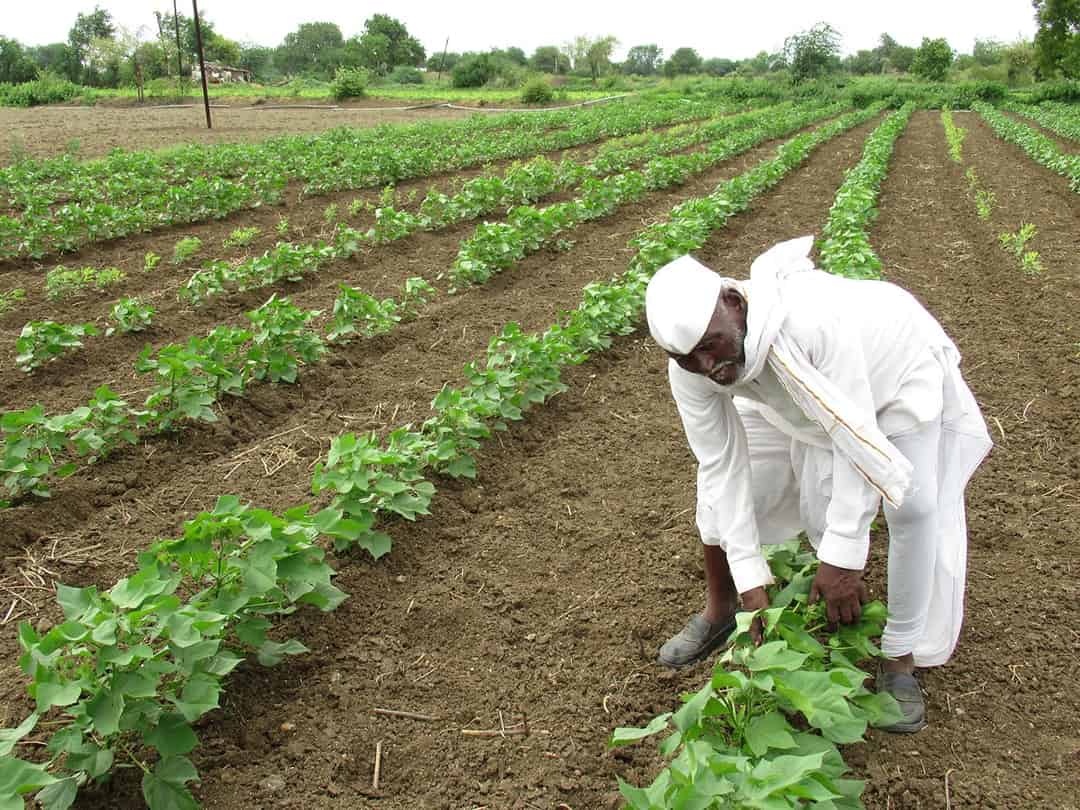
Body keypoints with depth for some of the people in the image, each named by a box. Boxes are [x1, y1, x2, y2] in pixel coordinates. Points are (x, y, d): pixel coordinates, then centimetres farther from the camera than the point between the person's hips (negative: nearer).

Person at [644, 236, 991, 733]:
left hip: (894, 365, -4)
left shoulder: (812, 320, -48)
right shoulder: (689, 365, -30)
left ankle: (899, 661, 1)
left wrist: (841, 559, -37)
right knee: (717, 485, -2)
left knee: (913, 508, -18)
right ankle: (718, 613, 20)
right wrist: (750, 580, -23)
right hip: (795, 394, 5)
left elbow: (856, 438, -41)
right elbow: (722, 466, -23)